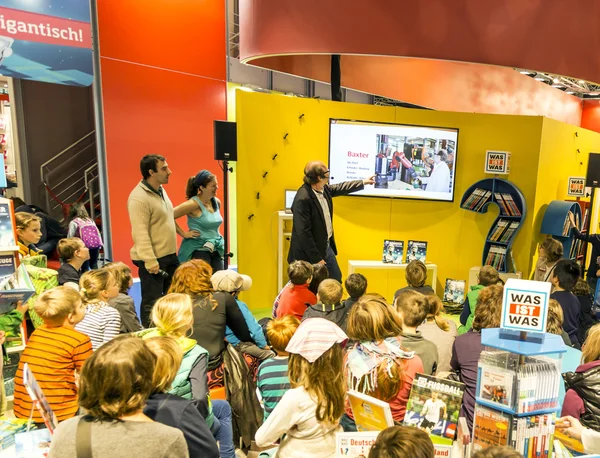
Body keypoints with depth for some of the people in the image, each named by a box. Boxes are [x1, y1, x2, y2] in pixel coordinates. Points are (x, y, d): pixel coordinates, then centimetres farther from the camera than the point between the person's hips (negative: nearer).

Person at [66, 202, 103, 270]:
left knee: (85, 267, 4)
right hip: (96, 242, 4)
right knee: (94, 265, 14)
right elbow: (98, 233, 21)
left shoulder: (73, 222, 9)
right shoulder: (90, 220, 24)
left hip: (85, 243, -4)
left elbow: (70, 237, 7)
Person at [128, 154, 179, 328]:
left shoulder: (161, 190, 11)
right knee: (152, 302, 3)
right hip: (153, 259, -9)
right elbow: (140, 234, -23)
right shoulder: (139, 197, -19)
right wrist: (150, 261, -25)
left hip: (170, 256, 9)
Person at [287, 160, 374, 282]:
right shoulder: (303, 199, -29)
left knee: (336, 279, 21)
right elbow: (303, 233, -27)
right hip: (310, 254, -9)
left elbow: (340, 188, 22)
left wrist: (363, 182, 29)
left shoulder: (323, 188, -2)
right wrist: (316, 258, -23)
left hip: (327, 246, 9)